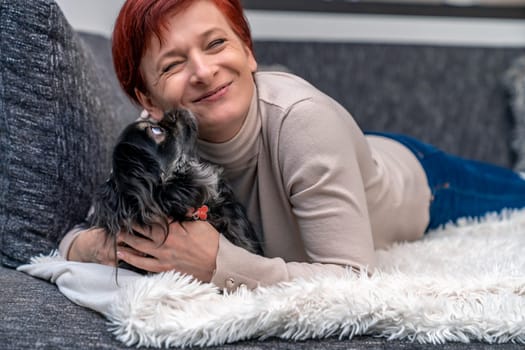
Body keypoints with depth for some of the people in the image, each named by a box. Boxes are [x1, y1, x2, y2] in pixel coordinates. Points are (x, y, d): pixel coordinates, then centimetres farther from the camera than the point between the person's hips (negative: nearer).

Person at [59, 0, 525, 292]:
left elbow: (353, 279, -44)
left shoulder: (300, 118, -45)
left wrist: (220, 264, -54)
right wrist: (90, 245, -40)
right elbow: (81, 230, -17)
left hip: (421, 186, -3)